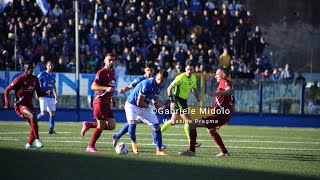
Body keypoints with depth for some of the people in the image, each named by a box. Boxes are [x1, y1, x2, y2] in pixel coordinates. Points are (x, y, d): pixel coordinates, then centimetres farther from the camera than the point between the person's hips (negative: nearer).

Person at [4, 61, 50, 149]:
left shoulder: (35, 79, 7)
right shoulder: (19, 79, -12)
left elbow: (39, 93, 15)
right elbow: (7, 90, -7)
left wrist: (46, 93, -6)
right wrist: (7, 103, -15)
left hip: (29, 105, 7)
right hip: (20, 105, -7)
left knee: (34, 124, 3)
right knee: (33, 116, -31)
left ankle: (29, 144, 20)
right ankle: (37, 140, -31)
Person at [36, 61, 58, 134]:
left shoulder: (53, 75, 14)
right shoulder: (42, 74, -5)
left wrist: (55, 95, 20)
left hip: (51, 96, 6)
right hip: (43, 96, -6)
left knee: (52, 113, 3)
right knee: (43, 113, -15)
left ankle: (51, 129, 8)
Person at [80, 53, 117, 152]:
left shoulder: (112, 73, 17)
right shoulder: (101, 72, -10)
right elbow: (93, 86, -18)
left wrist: (111, 97, 21)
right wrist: (106, 88, -29)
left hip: (107, 103, 8)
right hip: (100, 101, -8)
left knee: (112, 125, 2)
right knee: (101, 125, -8)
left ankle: (88, 125, 14)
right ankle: (91, 146, 4)